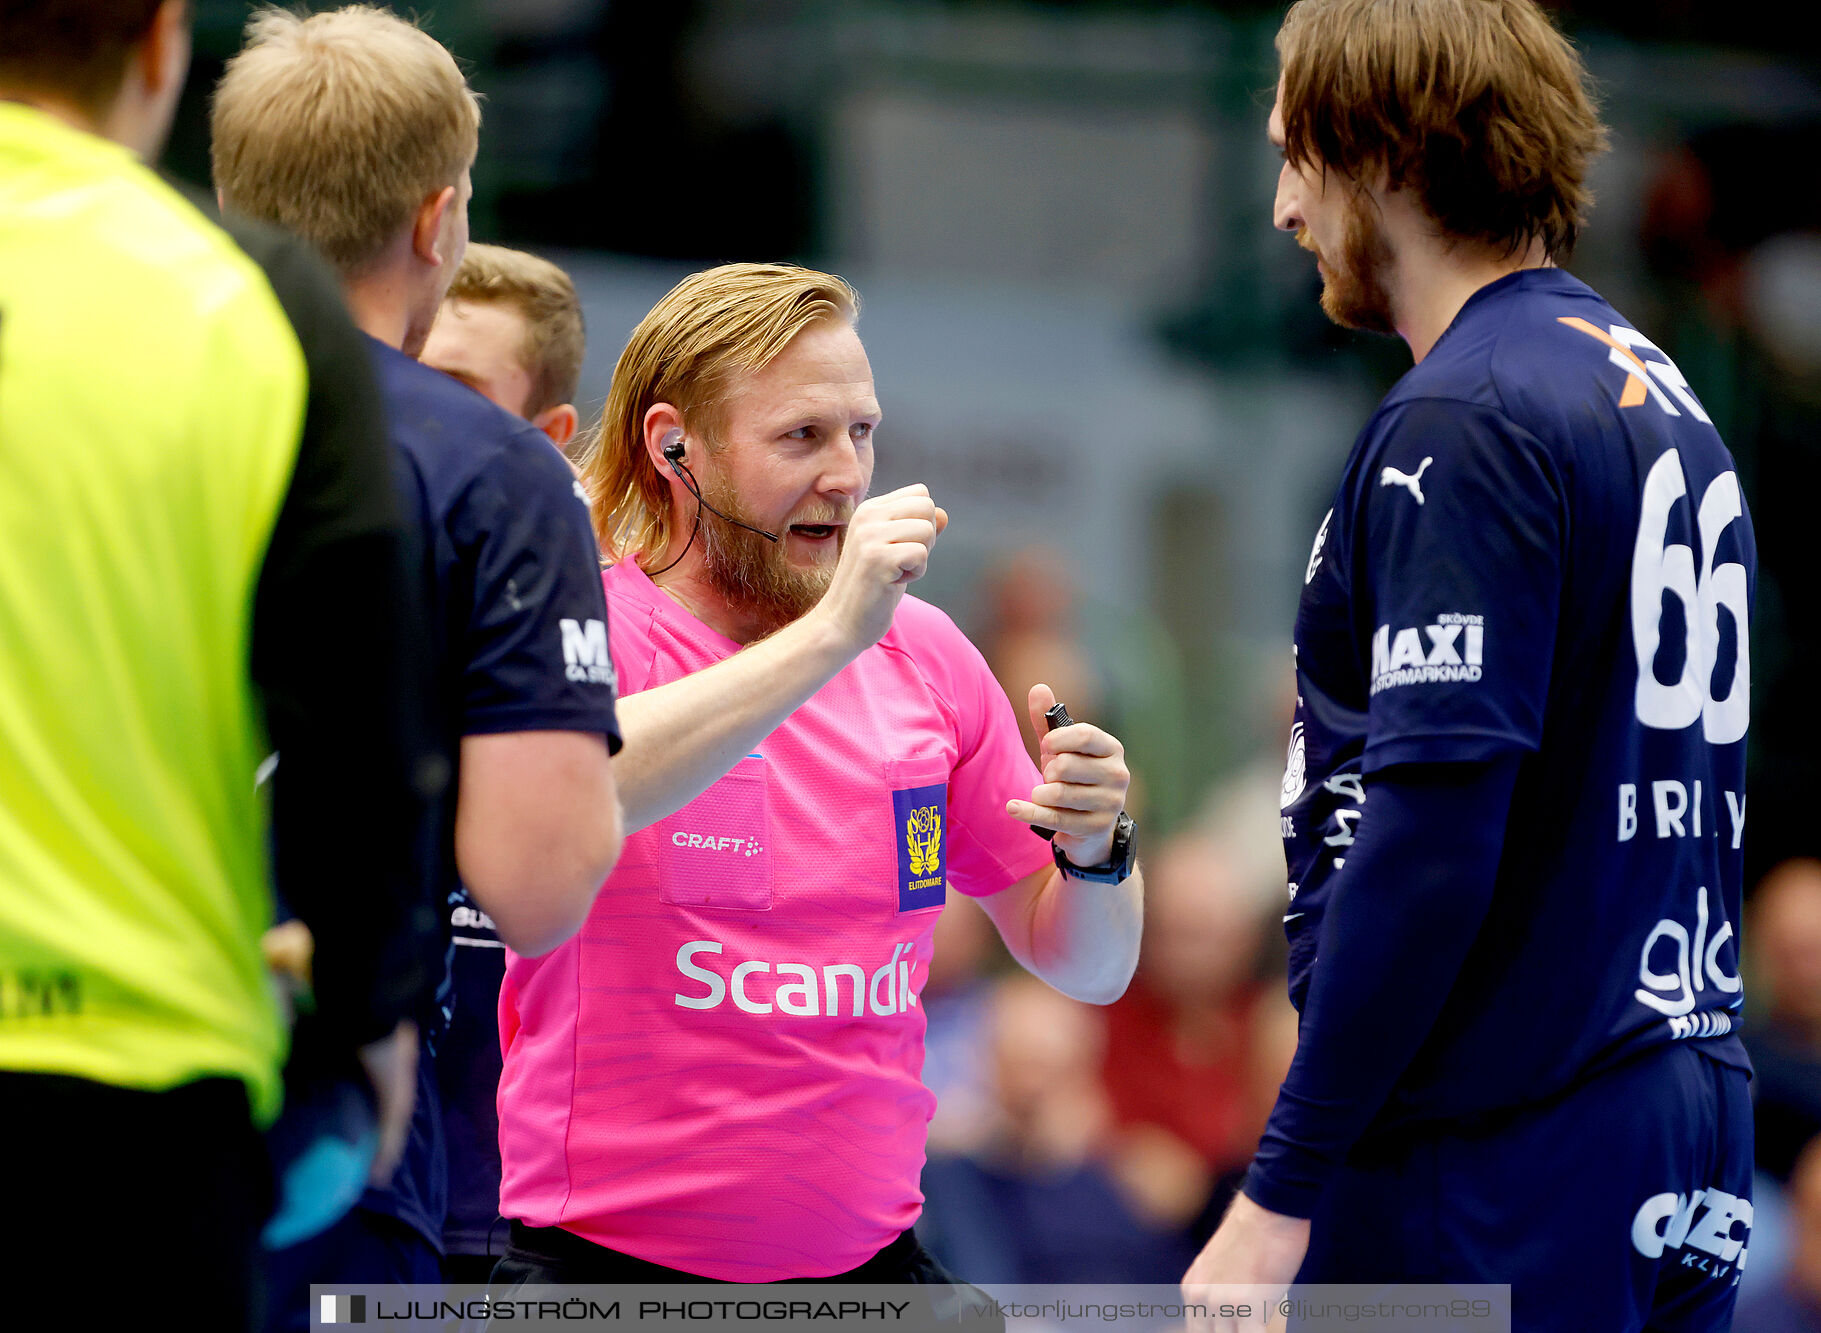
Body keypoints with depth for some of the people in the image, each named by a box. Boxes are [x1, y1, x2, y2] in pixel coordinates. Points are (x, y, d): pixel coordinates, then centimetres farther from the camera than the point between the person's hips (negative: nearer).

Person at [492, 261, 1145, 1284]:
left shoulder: (922, 651, 8)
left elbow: (1087, 966, 13)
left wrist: (1095, 851, -8)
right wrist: (834, 631, -32)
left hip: (871, 1257, 5)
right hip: (609, 1260, -5)